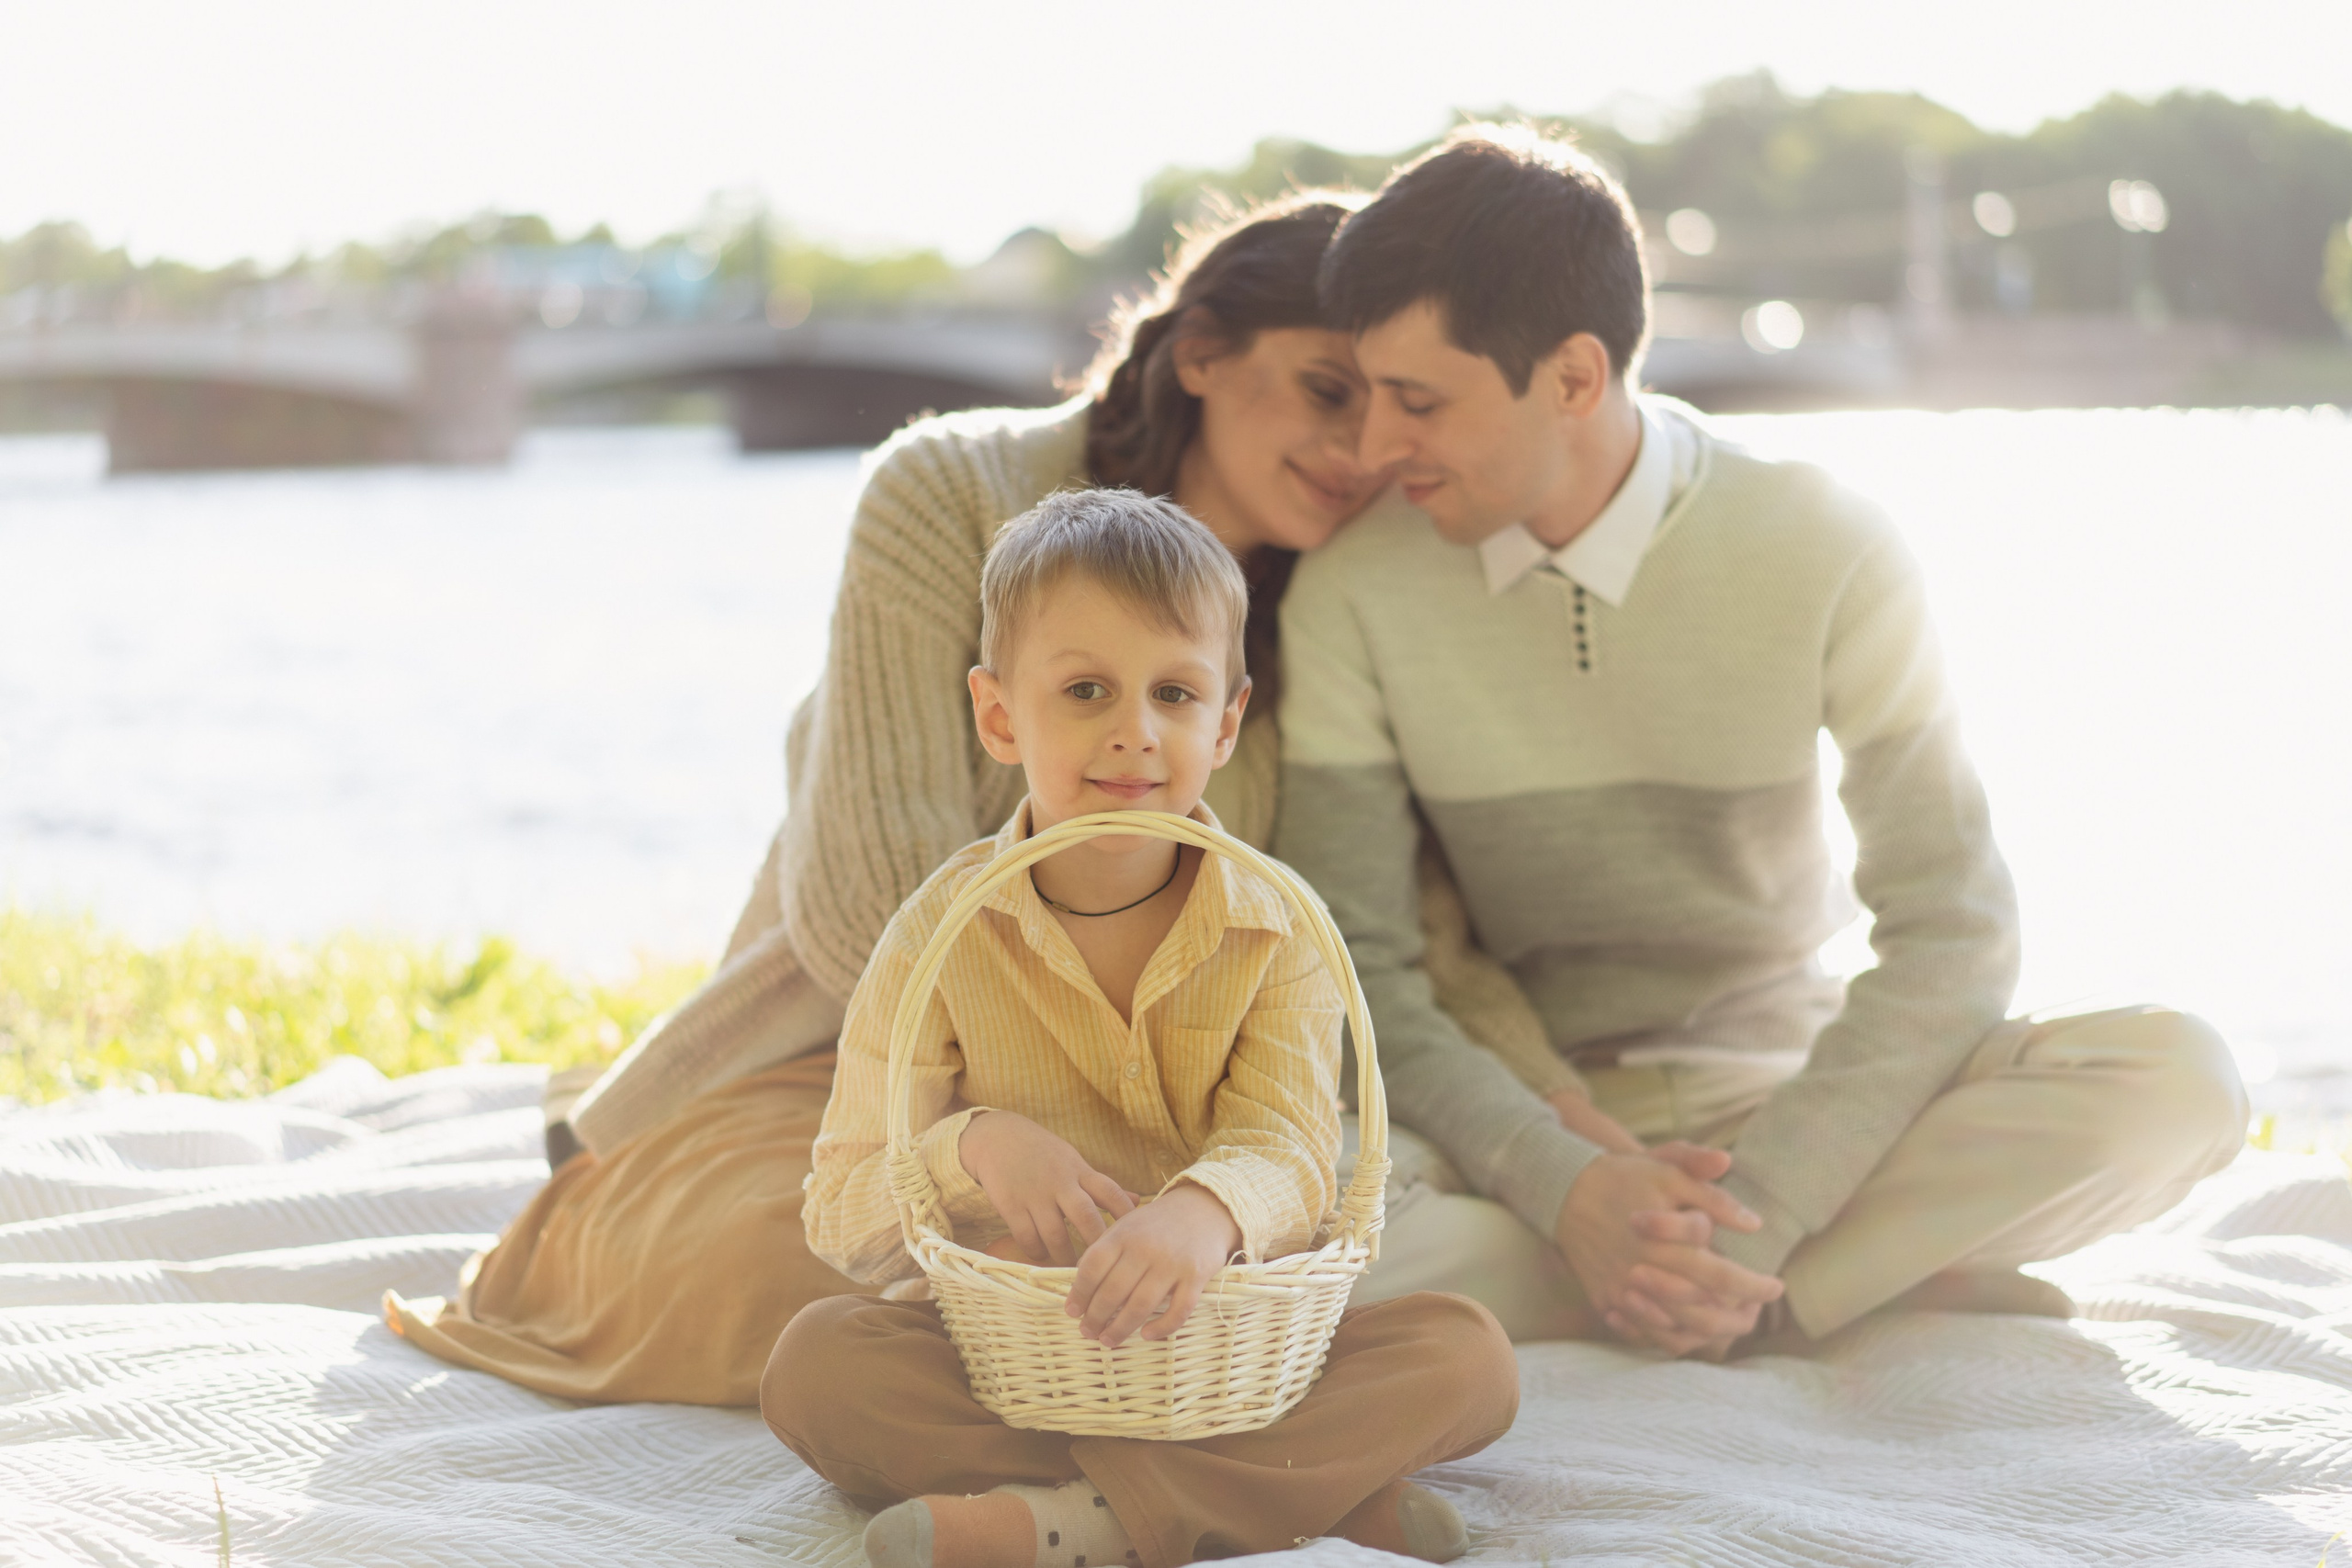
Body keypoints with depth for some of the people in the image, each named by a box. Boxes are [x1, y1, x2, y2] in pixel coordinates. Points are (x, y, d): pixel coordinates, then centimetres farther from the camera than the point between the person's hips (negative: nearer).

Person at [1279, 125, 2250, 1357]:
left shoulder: (1823, 552, -9)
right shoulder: (1353, 594, -8)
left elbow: (1952, 930, -12)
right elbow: (1350, 969, -10)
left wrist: (1757, 1210, -25)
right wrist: (1565, 1186, -27)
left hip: (1785, 1095, 0)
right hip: (1517, 1133, 1)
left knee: (2179, 1081, -26)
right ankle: (1878, 1273, -20)